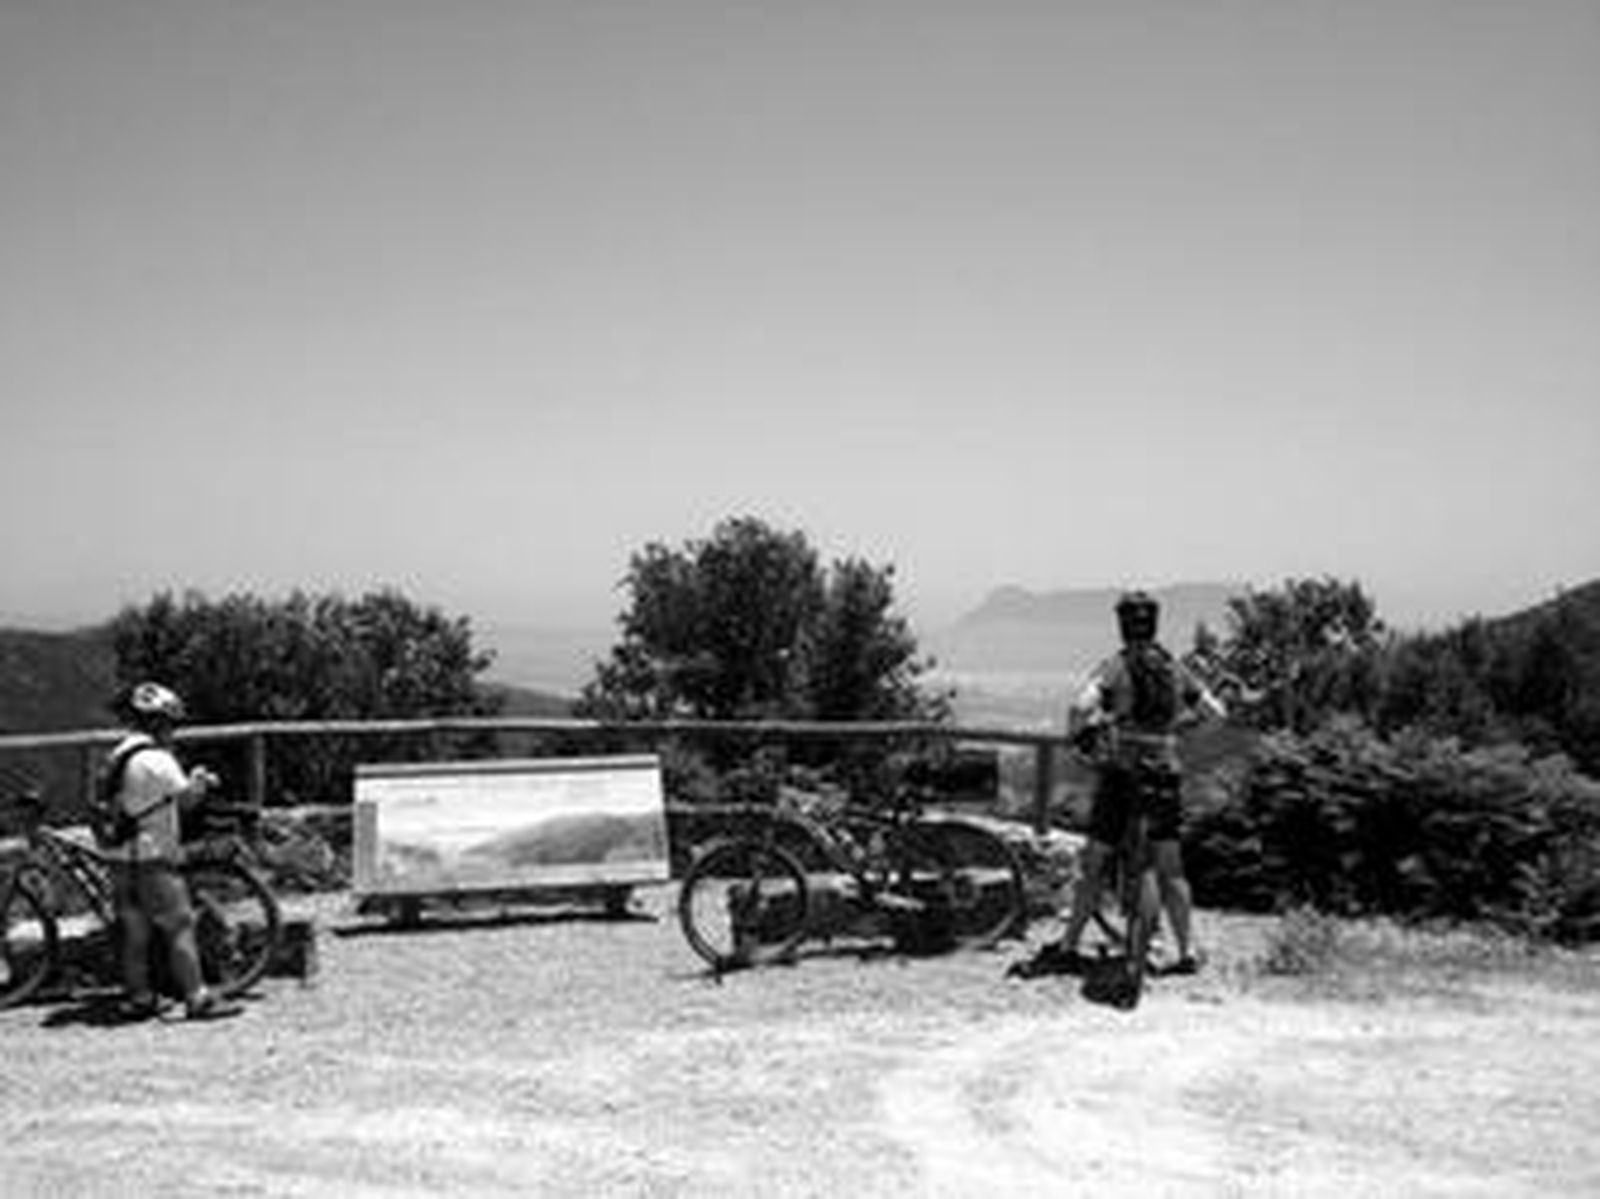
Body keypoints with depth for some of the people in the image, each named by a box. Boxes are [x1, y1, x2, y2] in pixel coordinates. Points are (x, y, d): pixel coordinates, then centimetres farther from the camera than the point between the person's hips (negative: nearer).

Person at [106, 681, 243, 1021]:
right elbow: (186, 796, -13)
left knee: (134, 929, 12)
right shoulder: (156, 759, -14)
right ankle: (197, 998, -5)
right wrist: (200, 780, 7)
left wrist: (193, 781, 14)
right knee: (180, 926, -5)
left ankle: (138, 997, 17)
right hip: (151, 856, -9)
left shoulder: (119, 756, 13)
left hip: (121, 856, 9)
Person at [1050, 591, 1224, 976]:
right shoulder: (1176, 669, 6)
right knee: (1170, 870, 10)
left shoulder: (1113, 667, -7)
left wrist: (1077, 735, -2)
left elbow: (1081, 707, -22)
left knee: (1093, 866, 7)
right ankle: (1187, 952, 7)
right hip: (1165, 772, 3)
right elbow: (1215, 711, 11)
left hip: (1120, 772, -3)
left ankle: (1069, 946, 13)